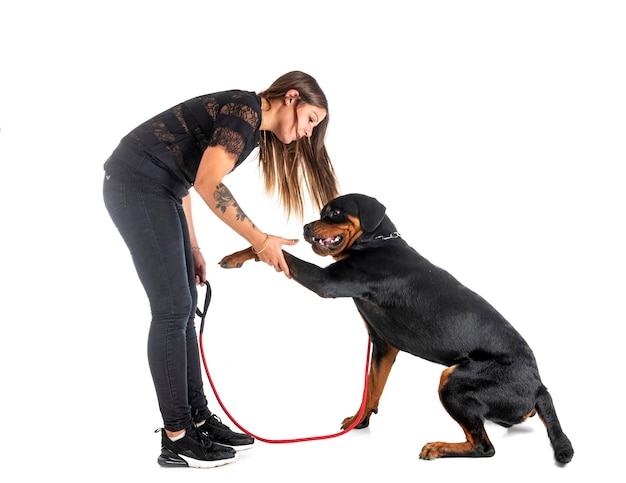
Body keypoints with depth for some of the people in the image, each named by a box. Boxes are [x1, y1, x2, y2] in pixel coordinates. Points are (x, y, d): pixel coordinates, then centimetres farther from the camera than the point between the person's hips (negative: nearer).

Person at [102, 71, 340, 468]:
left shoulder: (253, 130, 16)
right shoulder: (245, 110, -13)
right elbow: (208, 183, -23)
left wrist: (192, 249, 16)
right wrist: (259, 241, -19)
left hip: (158, 190, 10)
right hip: (136, 185, -10)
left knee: (184, 308, 8)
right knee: (173, 309, -9)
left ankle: (198, 420, 14)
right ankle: (176, 439, -1)